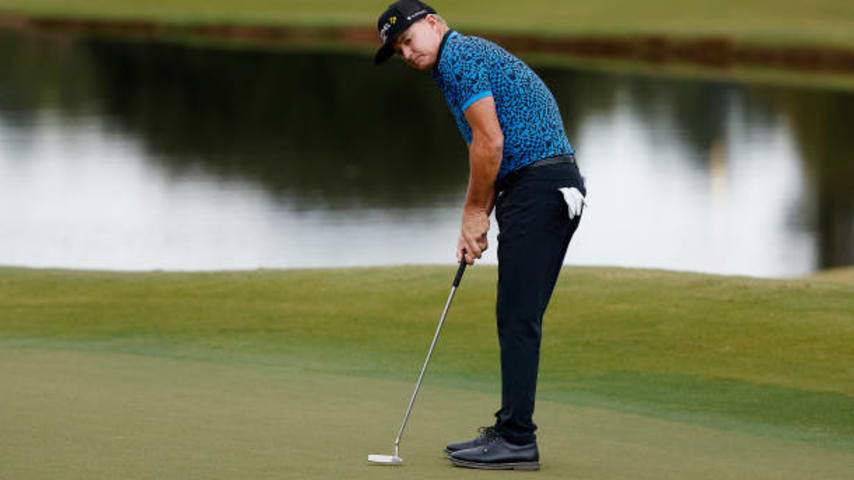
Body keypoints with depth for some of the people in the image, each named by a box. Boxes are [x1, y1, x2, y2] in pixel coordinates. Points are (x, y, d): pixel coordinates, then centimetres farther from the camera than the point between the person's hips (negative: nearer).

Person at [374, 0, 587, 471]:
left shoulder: (458, 57, -9)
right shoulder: (474, 57, 23)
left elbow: (489, 141, -16)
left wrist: (475, 214, -4)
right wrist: (474, 224, 16)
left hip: (538, 188, -10)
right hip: (553, 188, 10)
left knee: (518, 317, -9)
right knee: (518, 318, 13)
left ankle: (517, 440, -9)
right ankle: (512, 429, 18)